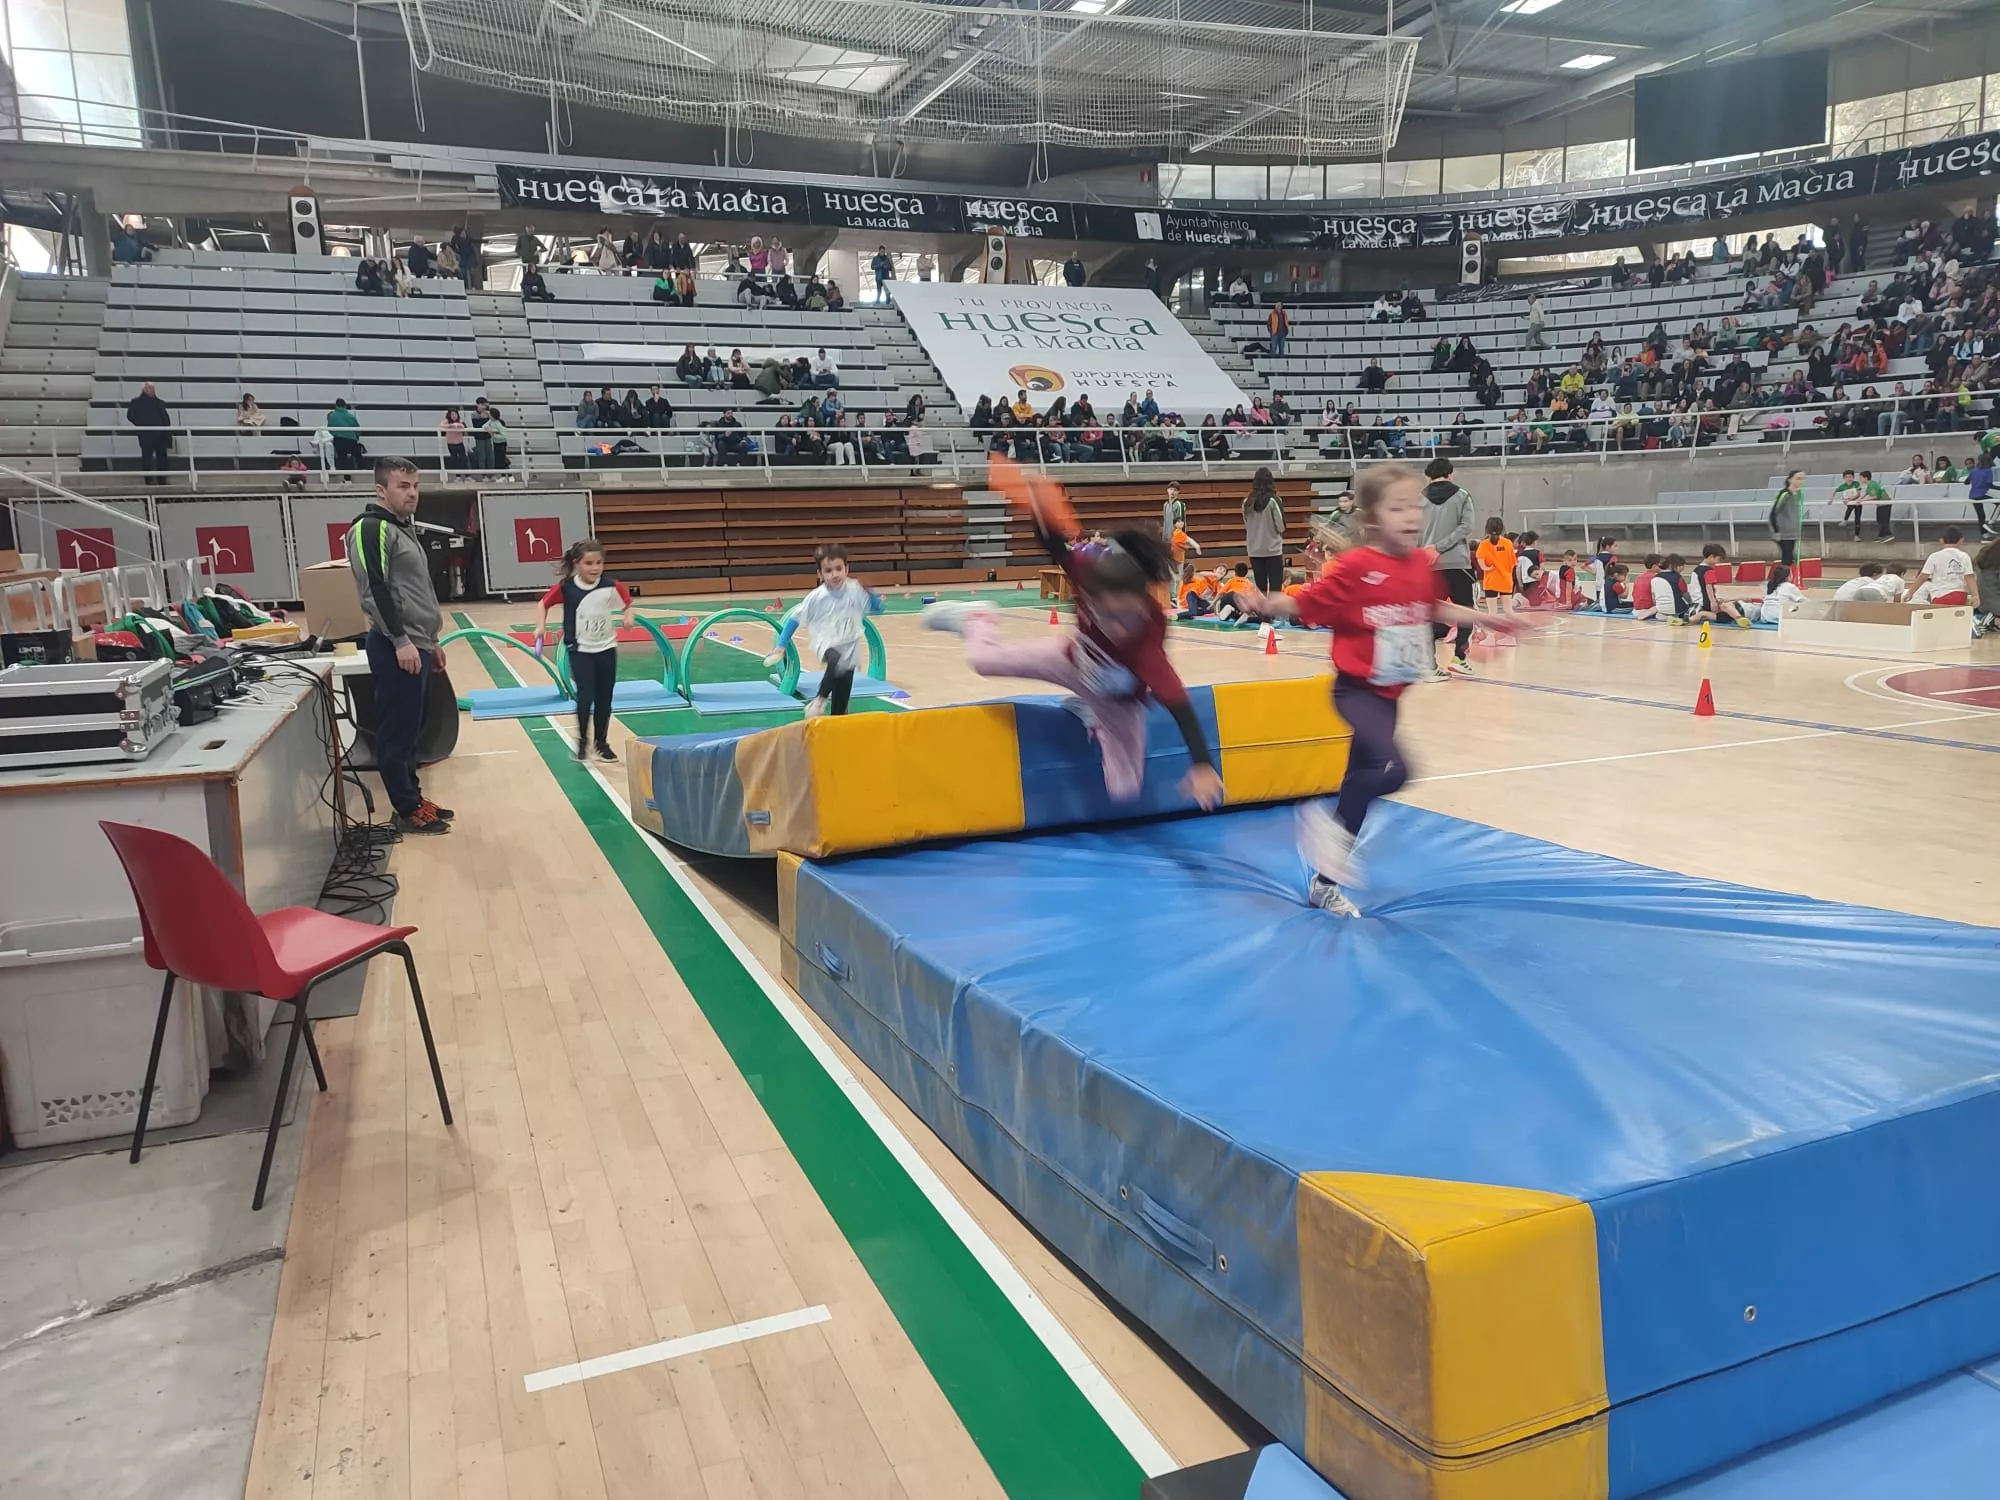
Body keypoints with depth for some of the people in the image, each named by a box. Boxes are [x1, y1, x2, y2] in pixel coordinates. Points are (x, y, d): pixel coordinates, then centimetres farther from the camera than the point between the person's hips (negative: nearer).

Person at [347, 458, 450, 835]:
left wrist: (430, 640, 24)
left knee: (411, 729, 14)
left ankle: (413, 800, 22)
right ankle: (408, 812, 1)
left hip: (415, 645, 10)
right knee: (397, 731, -4)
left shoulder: (404, 529, 19)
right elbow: (375, 589, -20)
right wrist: (400, 640, -23)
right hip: (395, 648, -10)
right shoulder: (371, 529, -11)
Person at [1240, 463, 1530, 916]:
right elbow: (1306, 604, -17)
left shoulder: (1422, 565, 4)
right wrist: (1268, 604, -36)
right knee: (1391, 769, -28)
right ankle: (1333, 825, 1)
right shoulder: (1356, 568, -16)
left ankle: (1326, 882, 28)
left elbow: (1436, 610, 22)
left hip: (1388, 694, 8)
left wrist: (1489, 620, 26)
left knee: (1363, 774, 14)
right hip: (1356, 689, -7)